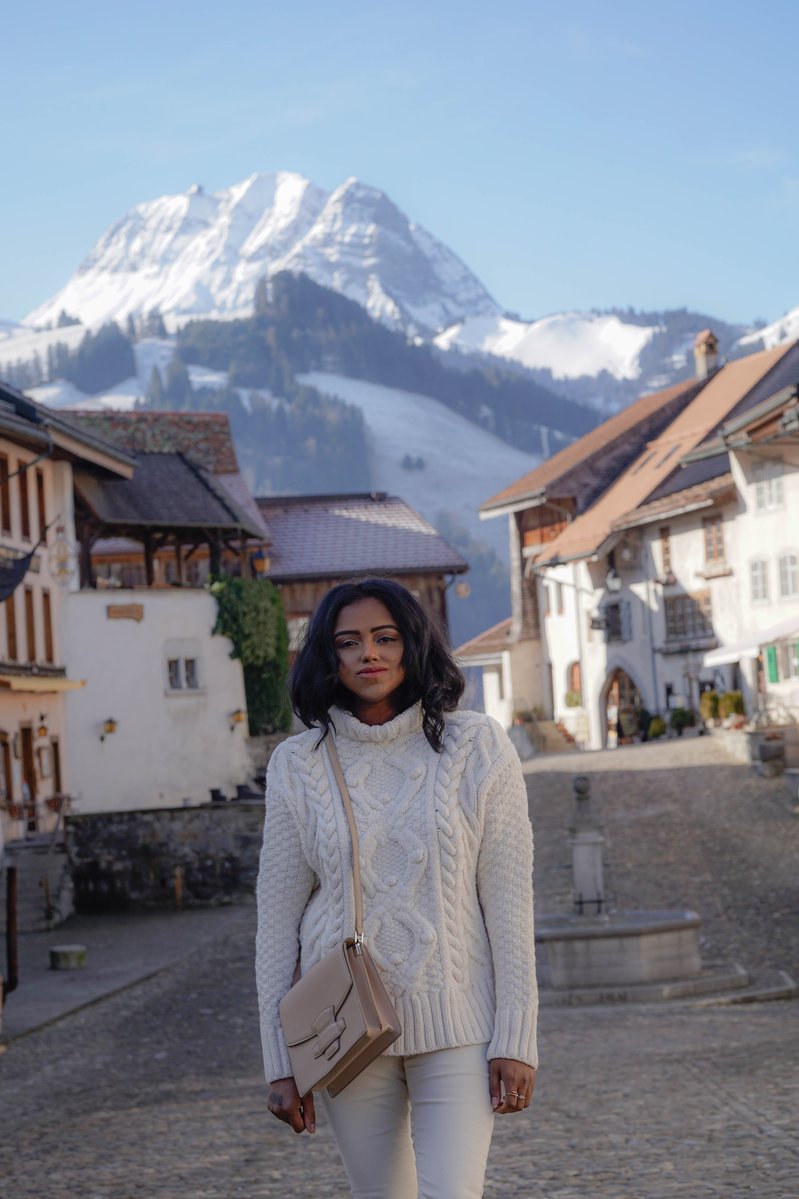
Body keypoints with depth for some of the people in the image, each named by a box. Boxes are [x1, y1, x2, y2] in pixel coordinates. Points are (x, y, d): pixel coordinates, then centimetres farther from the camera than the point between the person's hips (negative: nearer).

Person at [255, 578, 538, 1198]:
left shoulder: (476, 747, -2)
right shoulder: (299, 764, 2)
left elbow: (509, 902, -2)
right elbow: (277, 919, 4)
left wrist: (516, 1040, -6)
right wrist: (279, 1062, 2)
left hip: (455, 1024, -1)